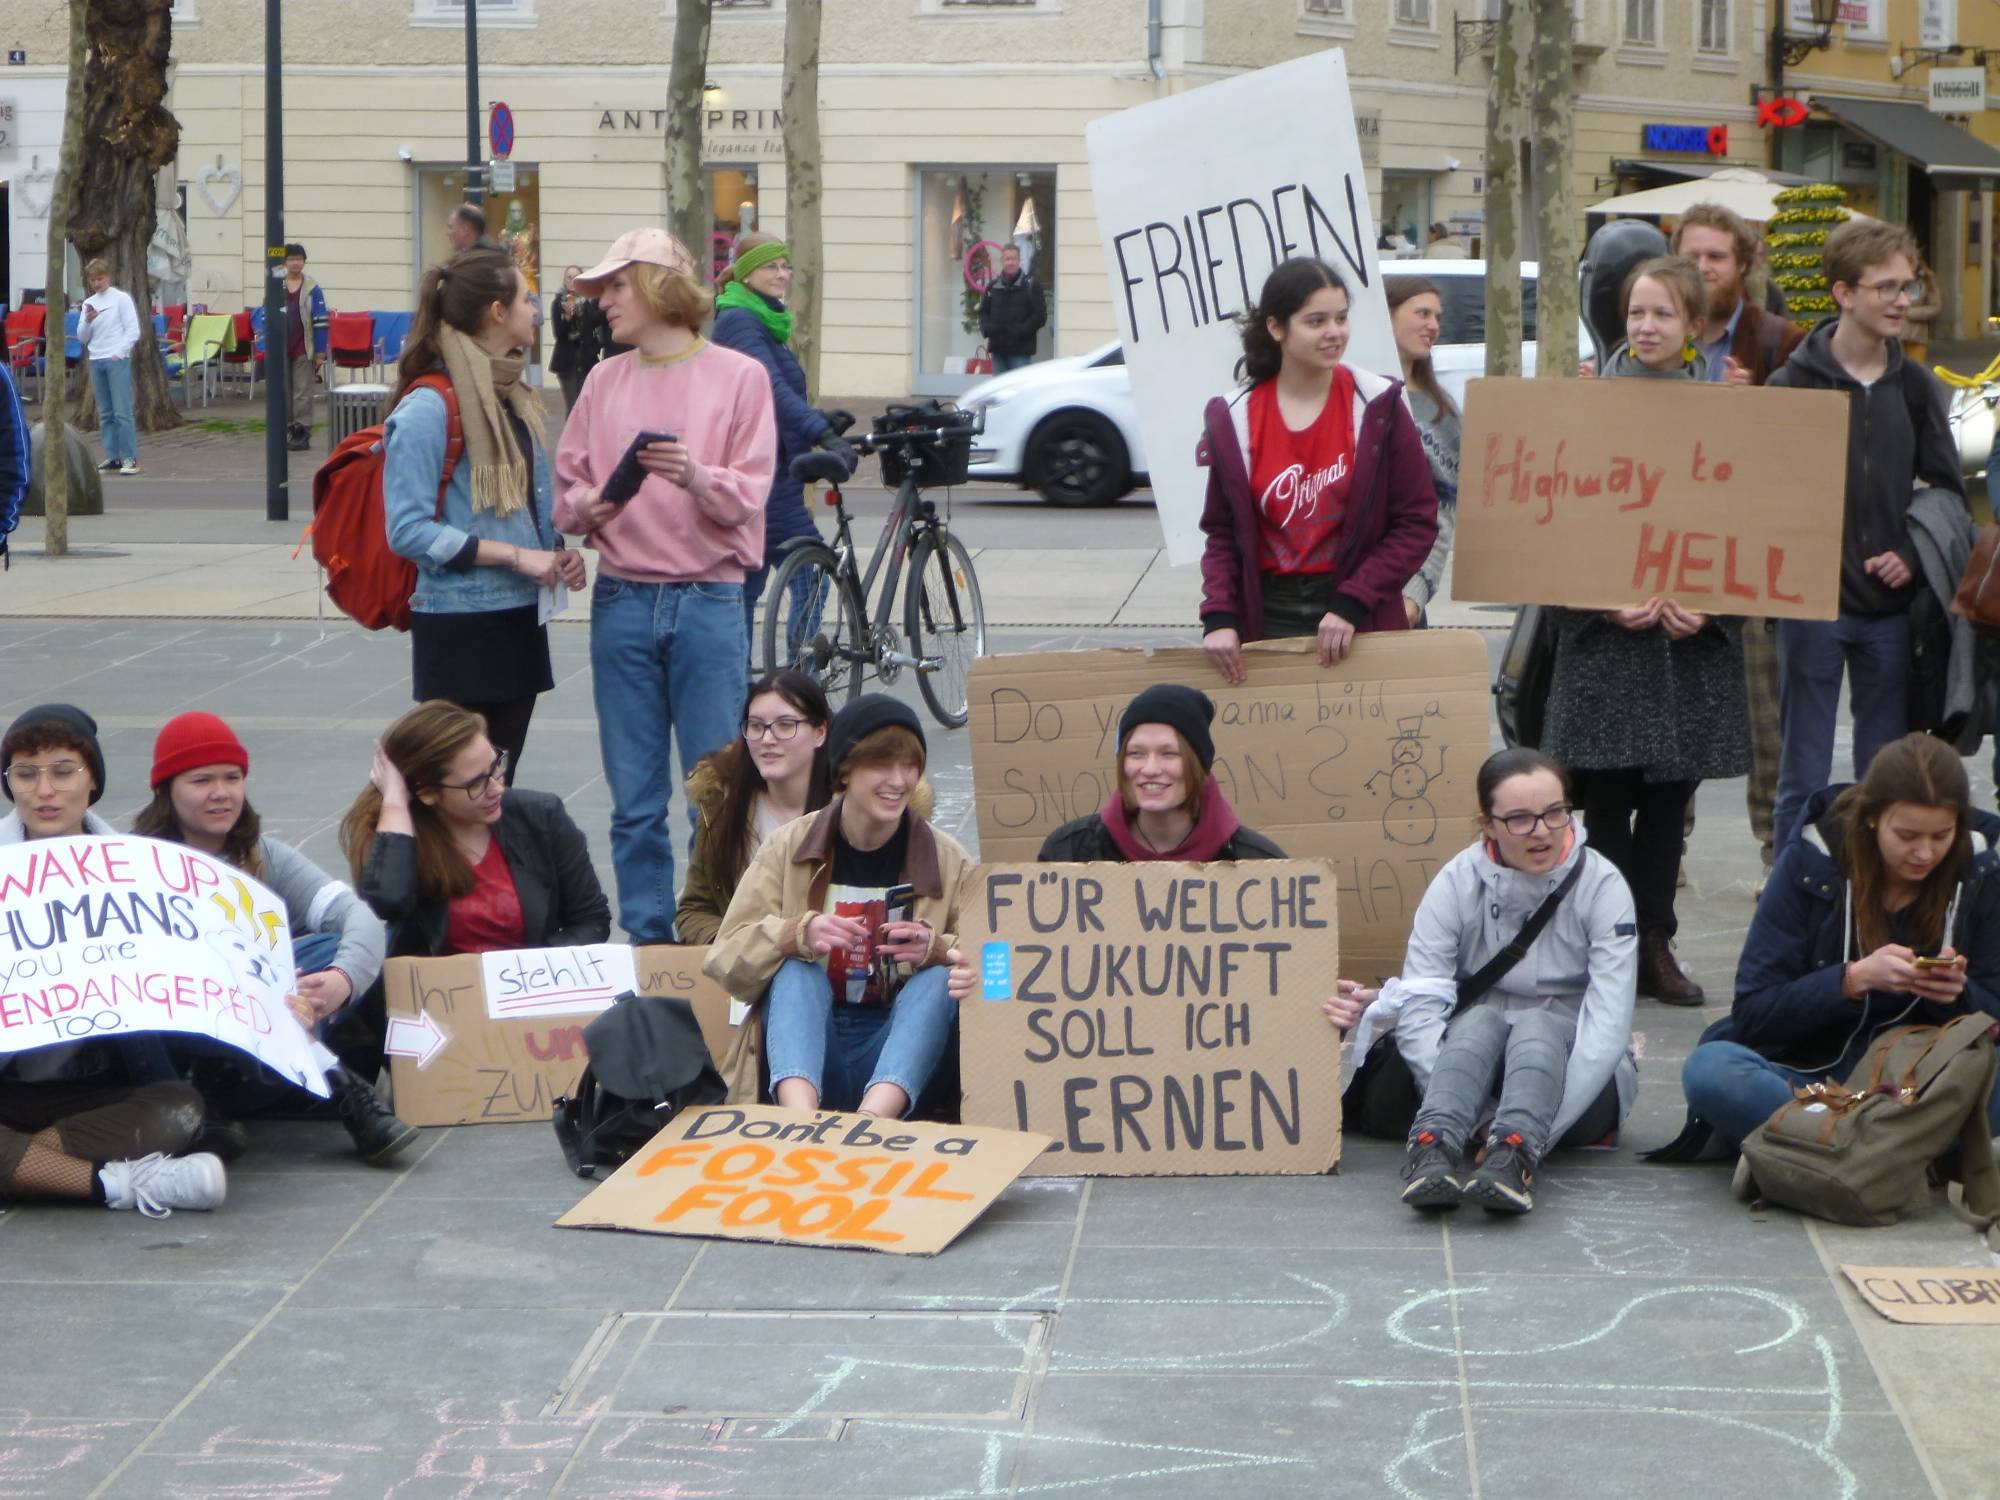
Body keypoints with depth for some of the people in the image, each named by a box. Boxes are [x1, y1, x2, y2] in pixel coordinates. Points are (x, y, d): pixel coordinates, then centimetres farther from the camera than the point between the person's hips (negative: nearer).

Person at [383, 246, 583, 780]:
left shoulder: (516, 396, 15)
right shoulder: (428, 409, -13)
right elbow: (408, 530, -18)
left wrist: (557, 552, 5)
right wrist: (516, 555, -19)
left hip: (522, 617, 8)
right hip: (460, 627, -8)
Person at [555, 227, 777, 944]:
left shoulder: (738, 376, 2)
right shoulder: (605, 380, 13)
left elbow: (748, 495, -5)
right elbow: (567, 483, 11)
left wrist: (697, 477, -24)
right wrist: (587, 506, -11)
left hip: (709, 601, -3)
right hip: (622, 602, 3)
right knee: (633, 797, 5)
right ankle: (646, 935, 13)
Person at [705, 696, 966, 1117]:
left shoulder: (948, 860, 4)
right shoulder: (789, 848, 3)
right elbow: (726, 959, -6)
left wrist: (935, 948, -25)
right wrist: (799, 934, -25)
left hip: (902, 1060, 0)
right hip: (804, 1050, 0)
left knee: (939, 978, -25)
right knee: (797, 970, -26)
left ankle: (875, 1113, -52)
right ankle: (797, 1109, -54)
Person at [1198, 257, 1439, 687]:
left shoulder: (1378, 407, -4)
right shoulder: (1234, 419, 1)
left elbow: (1417, 522, -4)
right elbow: (1222, 531, 6)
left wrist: (1352, 604, -13)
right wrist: (1219, 616, -9)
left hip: (1361, 628, -1)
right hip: (1267, 619, 1)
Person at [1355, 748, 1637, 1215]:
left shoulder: (1601, 885, -10)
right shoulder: (1457, 883, -6)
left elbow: (1609, 1024, -19)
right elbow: (1419, 1010, -15)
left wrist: (1538, 1130, -31)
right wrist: (1459, 1108, -32)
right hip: (1479, 1055, 1)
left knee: (1535, 1024, -32)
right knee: (1479, 1020, -31)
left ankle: (1515, 1155, -57)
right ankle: (1434, 1148, -54)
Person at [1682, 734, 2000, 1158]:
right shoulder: (1808, 864, -6)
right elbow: (1752, 1013, -8)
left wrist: (1959, 993, -19)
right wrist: (1855, 979, -23)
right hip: (1809, 1069, -1)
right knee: (1711, 1070, -34)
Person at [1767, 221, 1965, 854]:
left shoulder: (1915, 386, 7)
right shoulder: (1794, 383, -4)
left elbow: (1947, 488, 13)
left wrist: (1914, 556, -2)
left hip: (1891, 608, 4)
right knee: (1804, 779, 2)